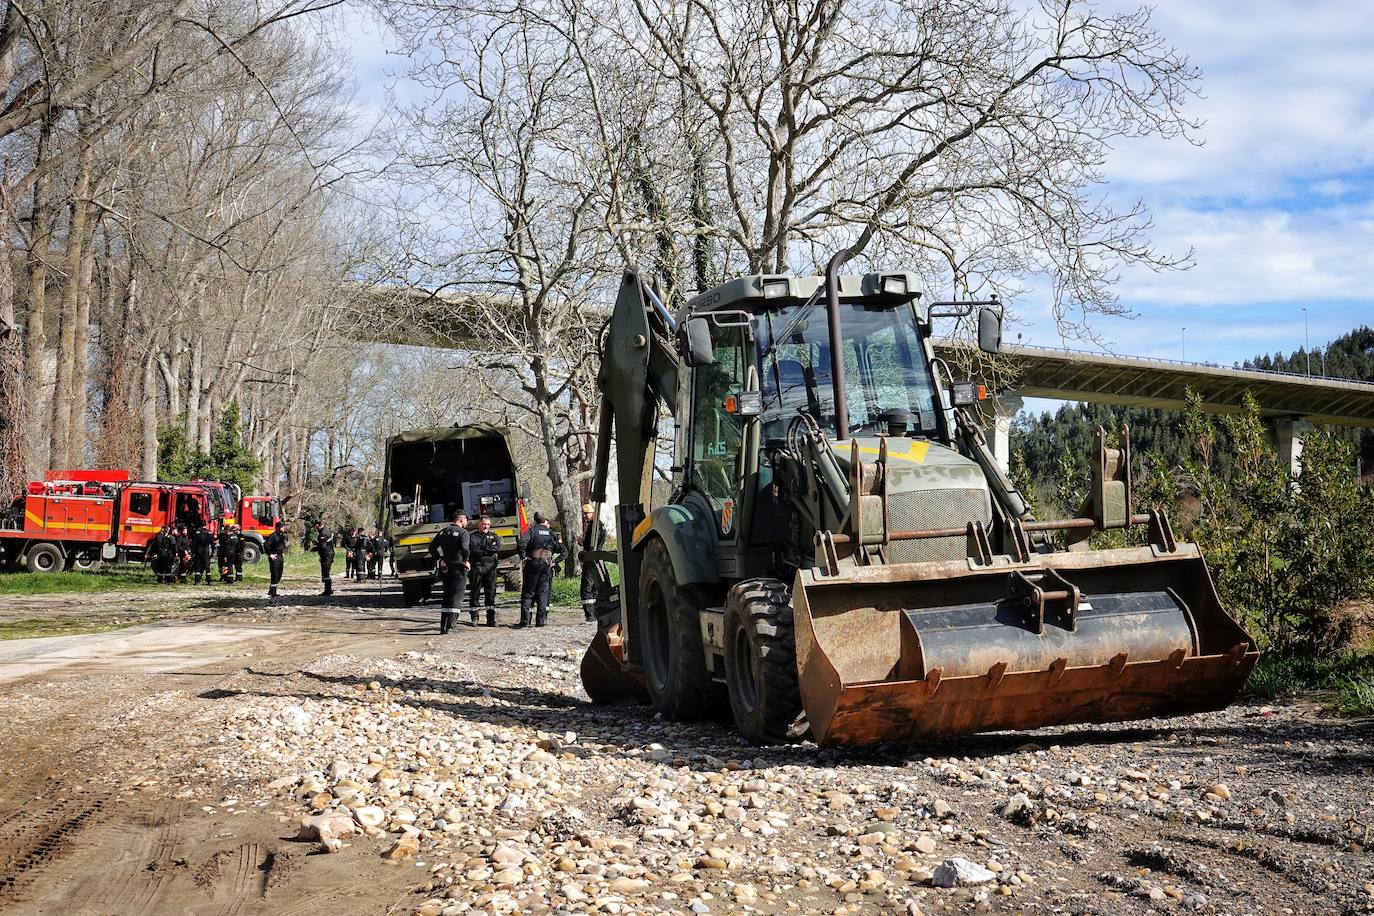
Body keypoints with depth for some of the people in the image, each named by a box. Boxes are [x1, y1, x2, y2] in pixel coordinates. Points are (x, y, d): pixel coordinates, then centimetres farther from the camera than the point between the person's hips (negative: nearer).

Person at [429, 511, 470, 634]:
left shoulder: (443, 531, 10)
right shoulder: (463, 532, -9)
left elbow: (432, 547, 8)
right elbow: (464, 547, -26)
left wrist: (440, 559, 10)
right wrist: (466, 561, -13)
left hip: (446, 567, 6)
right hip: (458, 567, -6)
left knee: (447, 596, 14)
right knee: (457, 595, -4)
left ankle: (443, 626, 13)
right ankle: (450, 625, -14)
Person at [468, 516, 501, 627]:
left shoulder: (493, 536, 17)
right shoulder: (472, 536, 9)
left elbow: (497, 548, -3)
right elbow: (473, 550, -9)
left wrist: (482, 547, -6)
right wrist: (488, 551, -8)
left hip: (490, 567, 2)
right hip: (476, 566, -2)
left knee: (491, 592, -1)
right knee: (475, 592, -1)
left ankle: (491, 618, 1)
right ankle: (474, 617, 6)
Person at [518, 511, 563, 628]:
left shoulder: (532, 531, 0)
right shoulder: (551, 533, 9)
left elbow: (522, 543, -17)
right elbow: (559, 549, 8)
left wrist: (523, 557, -9)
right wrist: (560, 543, 25)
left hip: (533, 563, -2)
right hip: (547, 564, 2)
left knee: (528, 592, 2)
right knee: (543, 592, 7)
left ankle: (525, 620, -4)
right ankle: (541, 620, 0)